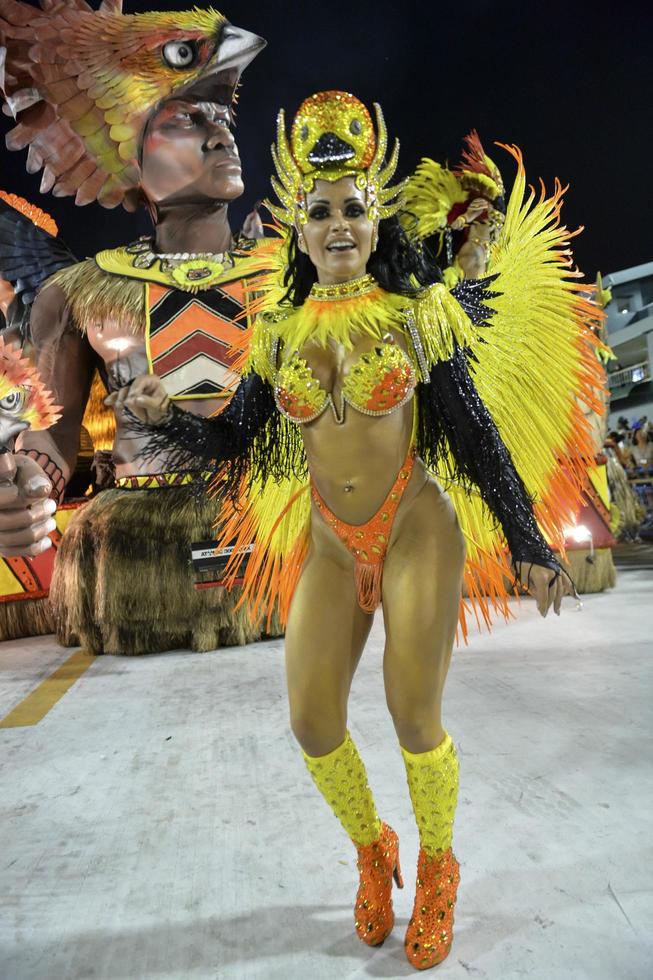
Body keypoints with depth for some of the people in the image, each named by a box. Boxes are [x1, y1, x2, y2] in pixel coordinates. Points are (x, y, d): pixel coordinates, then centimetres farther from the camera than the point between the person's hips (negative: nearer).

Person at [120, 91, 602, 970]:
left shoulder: (418, 314, -4)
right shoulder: (281, 333, 4)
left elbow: (476, 437, -3)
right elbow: (231, 444, 7)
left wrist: (529, 548, -3)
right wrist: (162, 417, -12)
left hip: (418, 533, -3)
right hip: (330, 546, 3)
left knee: (415, 719, -4)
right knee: (313, 724, 0)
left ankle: (437, 870, 30)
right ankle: (373, 851, 33)